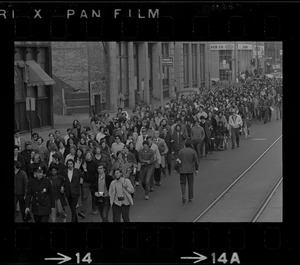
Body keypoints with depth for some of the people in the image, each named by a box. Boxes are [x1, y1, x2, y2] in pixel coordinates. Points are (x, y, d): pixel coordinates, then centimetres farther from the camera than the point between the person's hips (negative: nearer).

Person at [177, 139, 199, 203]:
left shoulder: (181, 151, -4)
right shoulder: (193, 151, -6)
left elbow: (179, 161, -4)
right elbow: (196, 161, -5)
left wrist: (178, 169, 7)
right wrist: (196, 169, 5)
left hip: (182, 170, 0)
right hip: (190, 170, 0)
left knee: (183, 183, 12)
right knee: (190, 184, 11)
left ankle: (183, 195, -10)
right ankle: (190, 198, 13)